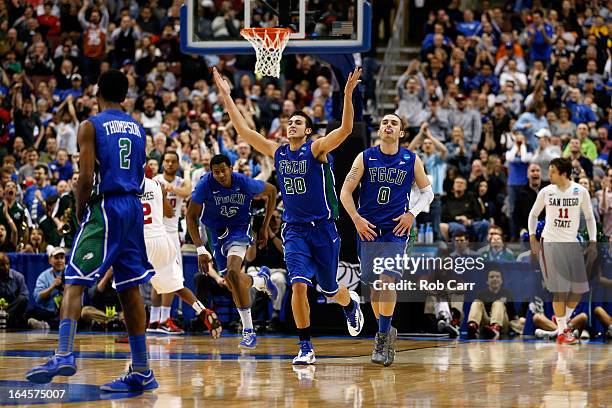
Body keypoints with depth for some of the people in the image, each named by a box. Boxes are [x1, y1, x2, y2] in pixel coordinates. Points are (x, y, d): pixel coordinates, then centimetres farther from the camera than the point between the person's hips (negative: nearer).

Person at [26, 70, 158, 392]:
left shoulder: (91, 126, -4)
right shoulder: (137, 128, 16)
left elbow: (86, 177, -11)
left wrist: (80, 209, 0)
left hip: (104, 208, -6)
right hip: (133, 208, 6)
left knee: (74, 282, -8)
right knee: (130, 288, 9)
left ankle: (64, 355, -25)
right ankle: (142, 371, 8)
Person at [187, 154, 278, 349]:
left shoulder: (245, 183, -22)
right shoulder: (205, 184, -23)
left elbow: (272, 191, -1)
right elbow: (191, 216, -15)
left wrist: (265, 227, 1)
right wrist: (201, 249, -22)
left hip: (239, 229, -3)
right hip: (216, 232, 3)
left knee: (232, 273, -27)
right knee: (233, 283, 13)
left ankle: (248, 331, -20)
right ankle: (262, 279, 51)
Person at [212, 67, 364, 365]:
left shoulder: (317, 149, -6)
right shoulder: (277, 152, 6)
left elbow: (346, 129, -22)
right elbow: (243, 130, 8)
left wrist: (348, 94, -35)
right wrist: (226, 97, 4)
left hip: (323, 228, -2)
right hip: (294, 230, 2)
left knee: (330, 290, 10)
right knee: (299, 284, -16)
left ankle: (351, 304, 47)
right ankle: (306, 347, -10)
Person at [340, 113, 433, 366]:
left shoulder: (411, 160, 2)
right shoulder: (365, 158, 2)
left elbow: (427, 192, 11)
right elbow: (345, 191, 2)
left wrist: (412, 214, -4)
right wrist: (356, 219, -9)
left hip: (396, 230, -2)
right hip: (368, 228, 2)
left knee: (387, 279, -17)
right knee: (374, 283, 7)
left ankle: (383, 339, -16)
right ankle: (386, 331, 25)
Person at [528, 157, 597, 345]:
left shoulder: (581, 192, -2)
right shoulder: (546, 192, -2)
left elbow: (589, 217, 7)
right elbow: (533, 214, 11)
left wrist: (593, 243, 1)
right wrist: (532, 238, 0)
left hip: (572, 243, 2)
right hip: (550, 243, -2)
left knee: (578, 288, 2)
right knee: (560, 289, -8)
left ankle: (564, 319, 27)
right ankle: (562, 332, 0)